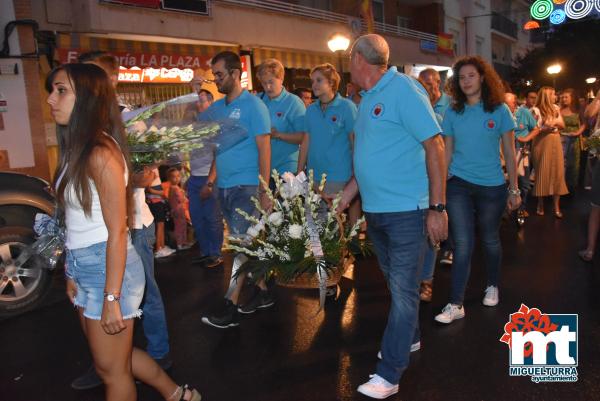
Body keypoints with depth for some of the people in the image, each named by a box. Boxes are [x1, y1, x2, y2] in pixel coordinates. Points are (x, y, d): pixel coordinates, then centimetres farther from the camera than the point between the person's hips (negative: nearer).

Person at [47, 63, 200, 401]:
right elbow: (78, 223, 9)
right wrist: (74, 274, 12)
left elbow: (117, 232, -20)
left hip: (107, 269, -9)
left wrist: (112, 298, -19)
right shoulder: (77, 148, 7)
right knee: (113, 357, 23)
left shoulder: (101, 153, -19)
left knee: (112, 369, 10)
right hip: (85, 267, 9)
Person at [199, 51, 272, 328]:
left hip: (246, 186, -7)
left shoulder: (253, 105, -7)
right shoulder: (217, 108, 12)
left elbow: (264, 147, -11)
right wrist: (211, 177, 5)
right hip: (224, 186, 7)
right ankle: (263, 292, 27)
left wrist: (264, 190, -16)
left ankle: (231, 307, 2)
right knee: (247, 243, 14)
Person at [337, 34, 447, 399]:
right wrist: (347, 195, 18)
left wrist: (438, 207, -18)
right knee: (397, 282, 20)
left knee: (403, 289, 0)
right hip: (375, 210, 8)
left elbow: (435, 146, -16)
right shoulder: (369, 98, 12)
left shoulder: (403, 89, -13)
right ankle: (409, 338, 40)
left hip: (406, 210, -8)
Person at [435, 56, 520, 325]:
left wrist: (514, 189, 0)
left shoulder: (499, 110, -2)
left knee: (490, 240, 14)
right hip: (458, 185, 1)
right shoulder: (453, 112, 4)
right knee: (462, 244, -2)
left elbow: (509, 153, 0)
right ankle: (456, 305, 1)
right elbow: (448, 151, 7)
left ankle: (493, 286, 38)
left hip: (492, 186, -1)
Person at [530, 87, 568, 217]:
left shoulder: (555, 108, 11)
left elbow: (563, 126, 14)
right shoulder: (535, 110, -6)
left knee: (557, 171, 2)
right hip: (542, 143, -5)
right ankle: (540, 204, 12)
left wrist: (557, 122, -6)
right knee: (542, 172, -1)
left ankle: (556, 206, 7)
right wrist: (545, 128, -22)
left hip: (555, 142, 5)